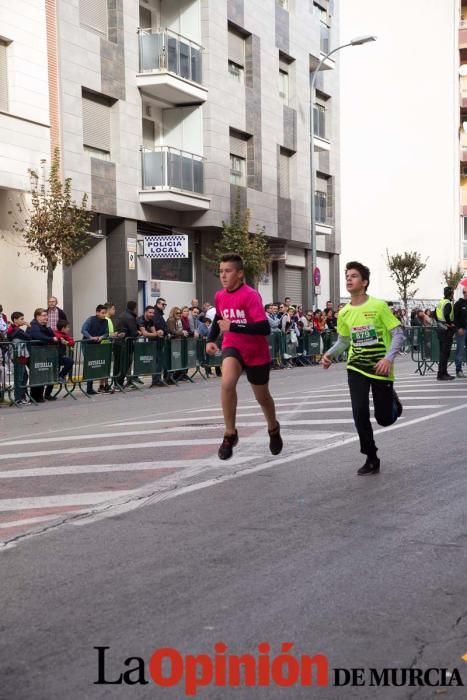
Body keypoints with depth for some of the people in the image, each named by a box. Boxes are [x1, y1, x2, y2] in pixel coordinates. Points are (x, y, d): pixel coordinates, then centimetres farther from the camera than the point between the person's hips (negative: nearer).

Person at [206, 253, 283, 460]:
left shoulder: (251, 295, -22)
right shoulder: (220, 296, -2)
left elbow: (264, 328, -31)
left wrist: (232, 326, -33)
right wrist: (211, 340, 7)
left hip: (256, 352, -3)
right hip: (232, 347, 3)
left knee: (262, 396, 15)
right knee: (227, 383, -28)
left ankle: (273, 429, 47)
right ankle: (230, 434, -14)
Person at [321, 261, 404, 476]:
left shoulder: (378, 306, -13)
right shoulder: (344, 313, 1)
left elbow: (398, 334, -11)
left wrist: (389, 358, -25)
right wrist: (329, 354, -4)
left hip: (380, 368, -3)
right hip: (356, 368, 3)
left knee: (384, 418, 4)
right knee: (360, 413, -10)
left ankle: (391, 398, 41)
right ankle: (372, 459, 6)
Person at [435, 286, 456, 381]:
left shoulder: (441, 302, 11)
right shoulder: (448, 303, -16)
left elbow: (435, 314, 19)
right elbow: (446, 314, -31)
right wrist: (450, 324, -18)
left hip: (440, 328, 9)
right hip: (447, 330, -9)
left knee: (442, 351, 15)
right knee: (445, 352, -6)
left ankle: (444, 373, 23)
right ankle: (441, 374, -5)